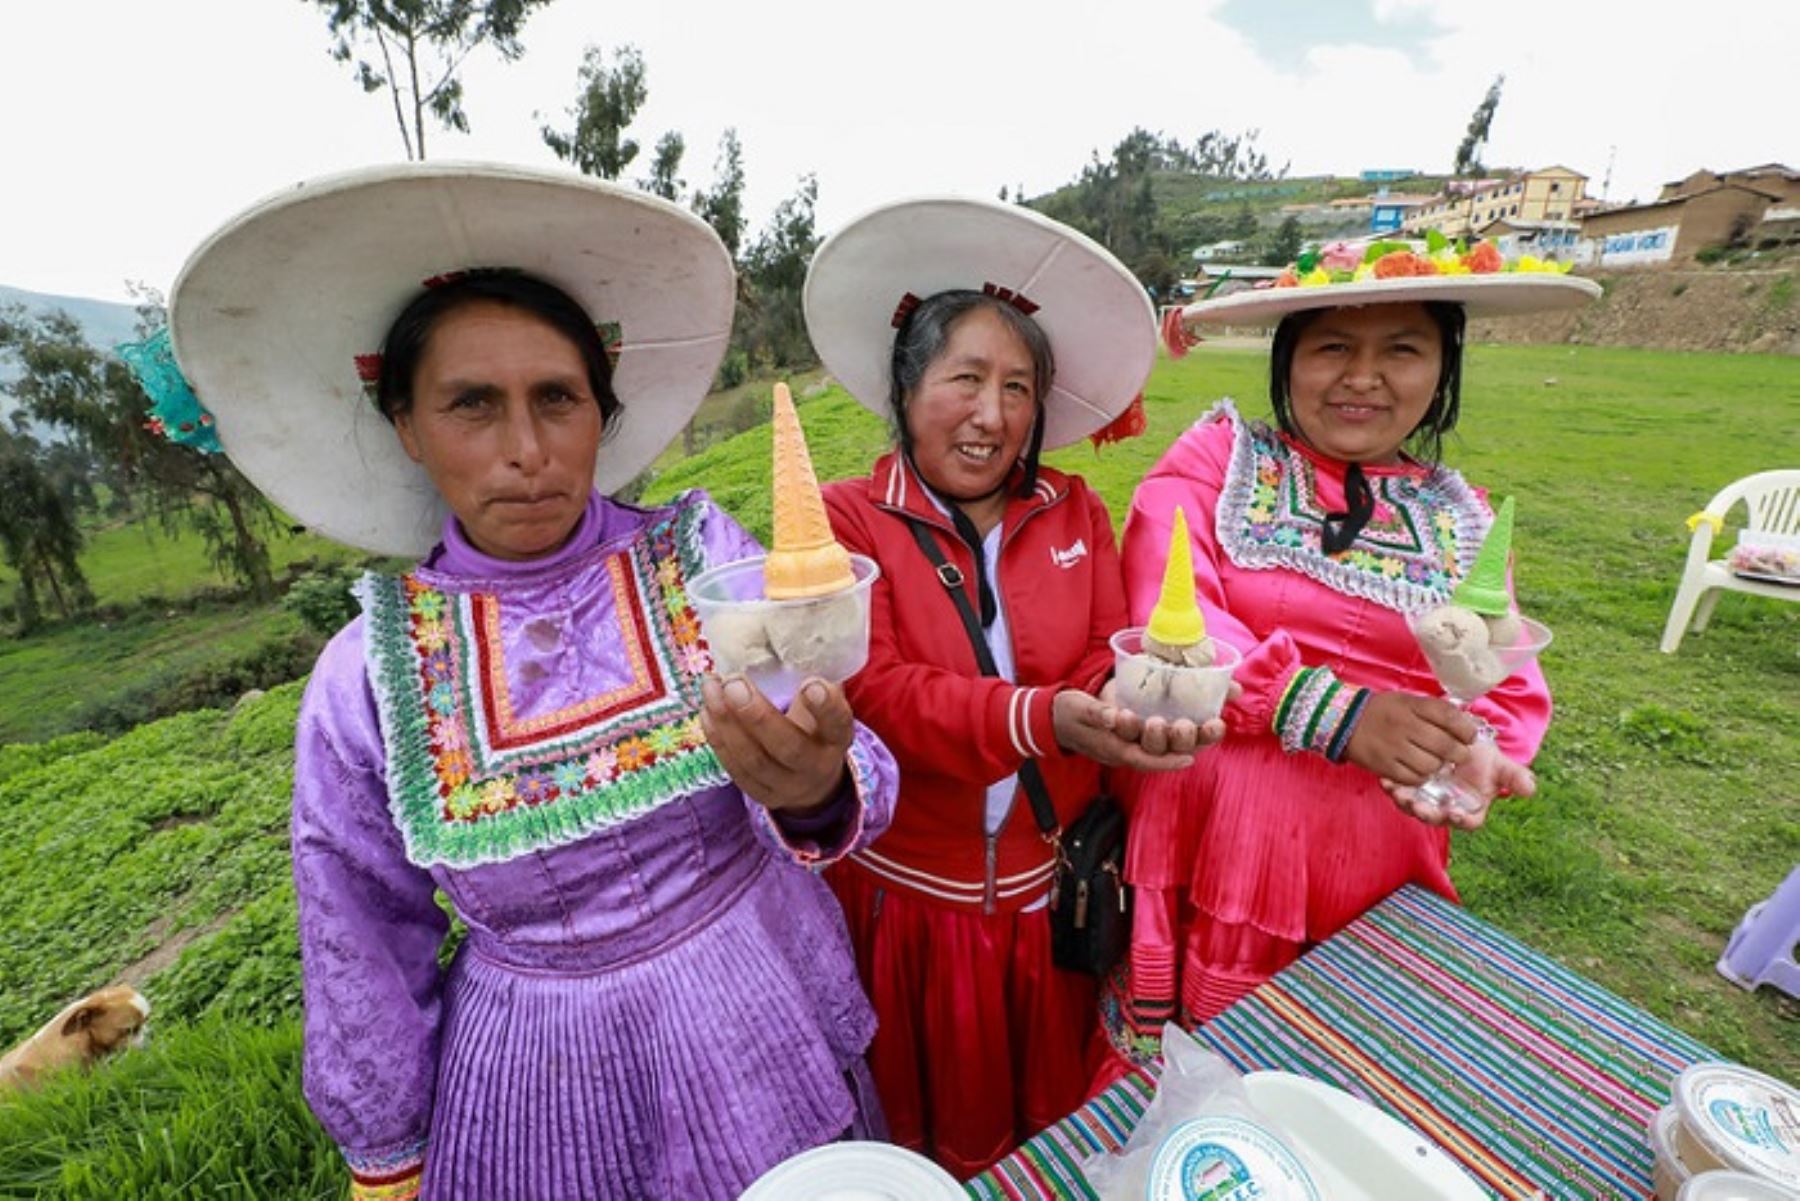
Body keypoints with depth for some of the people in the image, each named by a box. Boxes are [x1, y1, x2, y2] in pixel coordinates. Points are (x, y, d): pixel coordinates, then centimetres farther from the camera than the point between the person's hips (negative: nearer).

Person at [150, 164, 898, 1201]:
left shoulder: (706, 558, -17)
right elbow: (364, 950, 0)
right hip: (539, 1084, 1)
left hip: (765, 1033, 1)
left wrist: (818, 790, -43)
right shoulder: (366, 678, -13)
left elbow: (863, 791, -20)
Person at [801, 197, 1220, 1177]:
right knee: (934, 1138, 23)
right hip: (908, 894, -2)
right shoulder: (846, 521, -11)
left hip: (1050, 884, 3)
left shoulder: (1075, 514, 0)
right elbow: (870, 693, -22)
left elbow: (1109, 663, -5)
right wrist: (1040, 718, -36)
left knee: (1059, 1122, 26)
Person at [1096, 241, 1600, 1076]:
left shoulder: (1462, 520, 11)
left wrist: (1478, 752, -14)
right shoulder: (1216, 459, -3)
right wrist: (1335, 714, -25)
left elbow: (1510, 687, 9)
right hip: (1212, 851, -3)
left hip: (1378, 875, 4)